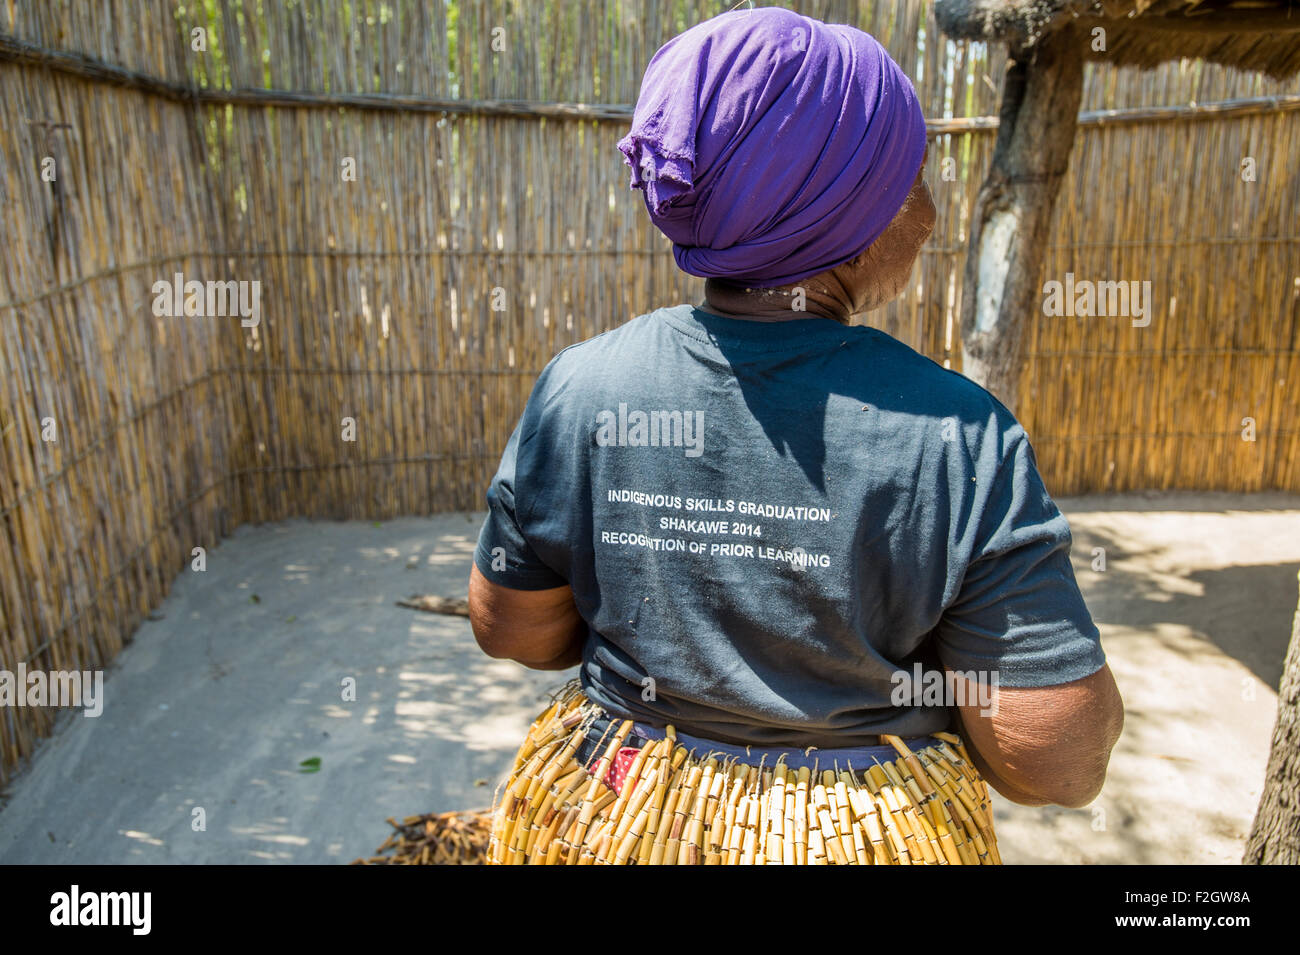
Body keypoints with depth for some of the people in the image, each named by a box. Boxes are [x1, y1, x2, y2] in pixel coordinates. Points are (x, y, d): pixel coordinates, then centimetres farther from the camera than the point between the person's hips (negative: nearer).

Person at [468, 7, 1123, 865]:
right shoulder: (958, 437, -24)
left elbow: (509, 628, -5)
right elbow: (1058, 762, -19)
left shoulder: (578, 389, -17)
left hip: (611, 817, 2)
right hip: (874, 831, -1)